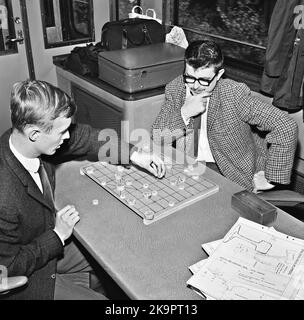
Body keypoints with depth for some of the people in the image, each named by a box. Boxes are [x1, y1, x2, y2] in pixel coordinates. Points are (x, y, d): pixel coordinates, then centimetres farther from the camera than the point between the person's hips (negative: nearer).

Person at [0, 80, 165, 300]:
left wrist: (134, 155, -3)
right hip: (25, 277, -7)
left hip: (52, 243, 7)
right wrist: (58, 235, -20)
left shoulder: (31, 142, -17)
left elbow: (81, 137, 0)